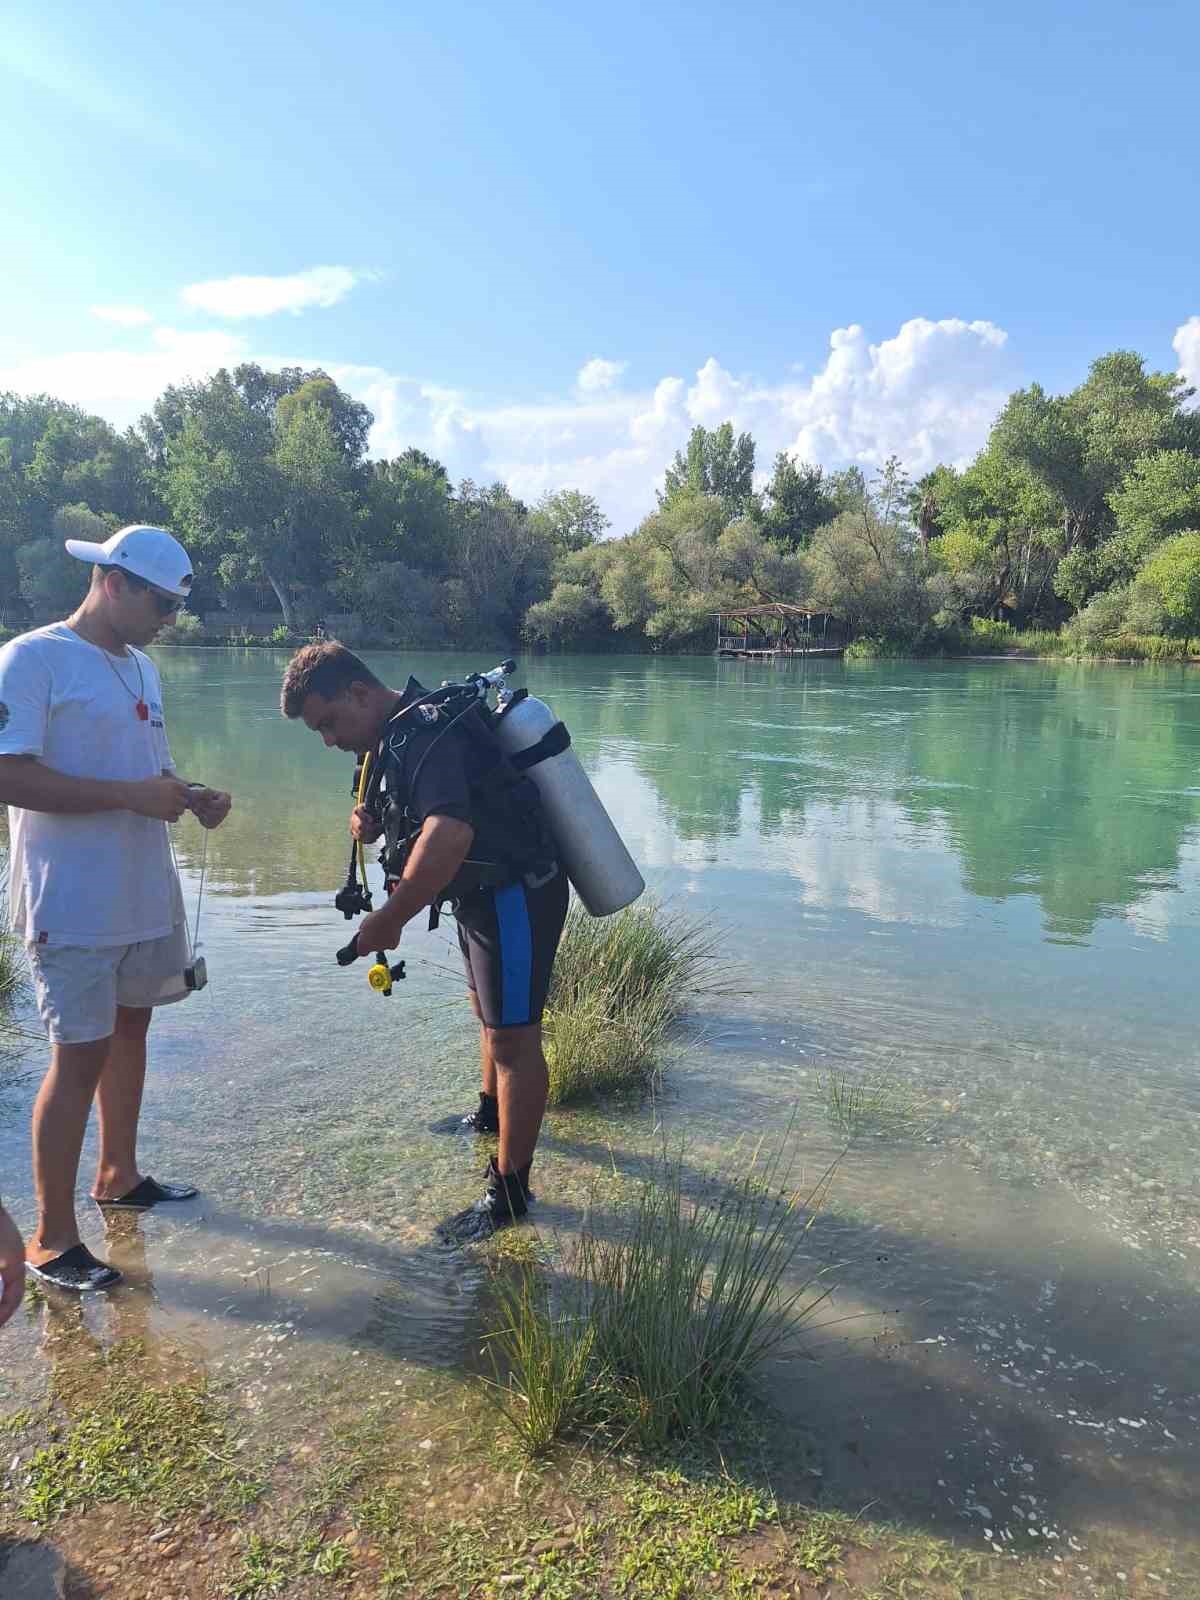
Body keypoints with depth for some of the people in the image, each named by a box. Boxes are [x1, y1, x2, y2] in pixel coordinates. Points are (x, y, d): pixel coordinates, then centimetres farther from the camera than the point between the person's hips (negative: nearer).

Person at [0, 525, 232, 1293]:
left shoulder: (143, 668, 12)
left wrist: (190, 796, -2)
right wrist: (132, 795, -25)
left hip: (146, 892, 8)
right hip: (74, 903, -8)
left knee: (130, 1027, 18)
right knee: (82, 1053, -4)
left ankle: (119, 1173, 36)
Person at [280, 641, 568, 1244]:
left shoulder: (427, 734, -26)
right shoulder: (400, 733, 8)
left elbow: (449, 833, -41)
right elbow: (423, 816, 19)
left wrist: (389, 918, -35)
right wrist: (372, 821, -4)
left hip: (517, 895, -11)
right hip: (488, 893, 11)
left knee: (512, 1036, -4)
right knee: (487, 1010, 27)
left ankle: (508, 1192, 6)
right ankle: (492, 1113, 51)